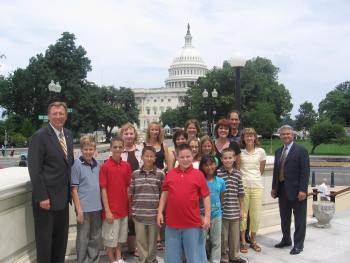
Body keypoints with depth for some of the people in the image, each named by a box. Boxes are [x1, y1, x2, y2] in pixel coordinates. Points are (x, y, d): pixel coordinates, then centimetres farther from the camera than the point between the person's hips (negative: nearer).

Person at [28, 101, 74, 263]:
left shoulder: (68, 135, 10)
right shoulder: (40, 136, -13)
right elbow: (34, 169, -16)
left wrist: (70, 190, 11)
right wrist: (42, 196, -19)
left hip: (63, 196, 7)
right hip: (46, 197, -7)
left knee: (61, 238, 17)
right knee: (44, 239, 7)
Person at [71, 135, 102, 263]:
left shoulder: (98, 165, 5)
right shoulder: (77, 165, -9)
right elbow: (74, 189, -9)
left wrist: (102, 204, 8)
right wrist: (79, 210, -12)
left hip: (97, 207, 5)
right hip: (84, 208, -5)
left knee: (96, 238, 15)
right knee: (83, 239, 7)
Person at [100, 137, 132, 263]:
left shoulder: (127, 166, 2)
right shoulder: (105, 166, -12)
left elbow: (127, 187, 9)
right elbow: (103, 190, -12)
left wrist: (130, 206, 6)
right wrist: (107, 211, -14)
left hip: (123, 208, 5)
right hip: (111, 209, -5)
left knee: (121, 236, 18)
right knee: (110, 238, 8)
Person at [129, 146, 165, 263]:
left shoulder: (160, 174, -3)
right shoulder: (135, 173, 2)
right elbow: (130, 193, 7)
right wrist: (131, 209, 7)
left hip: (154, 212, -1)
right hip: (138, 212, 1)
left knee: (153, 239, 11)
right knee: (140, 238, 10)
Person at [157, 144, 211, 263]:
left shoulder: (199, 174, -4)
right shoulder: (170, 174, 4)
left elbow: (206, 196, -2)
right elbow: (164, 194, 11)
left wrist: (207, 216, -5)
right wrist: (160, 212, 6)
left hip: (193, 223, -2)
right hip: (172, 222, 3)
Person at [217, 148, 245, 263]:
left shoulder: (237, 174, 3)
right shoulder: (218, 173, -10)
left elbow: (241, 194, 8)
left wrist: (241, 210, 8)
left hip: (235, 211, 4)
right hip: (222, 211, -4)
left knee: (235, 235, 16)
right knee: (223, 236, 8)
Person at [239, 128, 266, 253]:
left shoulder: (261, 151, 3)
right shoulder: (239, 151, 0)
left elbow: (262, 169, 13)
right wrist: (245, 177, 7)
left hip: (257, 186, 1)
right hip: (243, 186, -1)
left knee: (256, 215, 5)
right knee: (242, 214, 2)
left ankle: (253, 241, 20)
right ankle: (243, 242, 14)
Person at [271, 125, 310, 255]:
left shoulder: (301, 150, -7)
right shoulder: (278, 151, 12)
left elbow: (305, 171, -12)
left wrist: (302, 190, -17)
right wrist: (274, 187, 10)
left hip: (296, 191, -6)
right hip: (282, 190, 6)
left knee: (299, 219, 5)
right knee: (284, 218, 15)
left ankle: (298, 244, 15)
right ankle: (286, 240, 29)